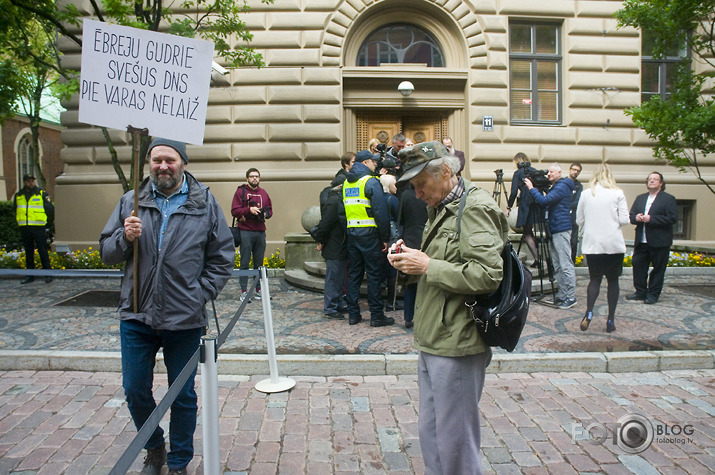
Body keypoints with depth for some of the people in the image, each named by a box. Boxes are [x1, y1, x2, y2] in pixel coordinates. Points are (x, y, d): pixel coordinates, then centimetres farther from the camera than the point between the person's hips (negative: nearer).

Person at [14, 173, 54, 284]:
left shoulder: (42, 194, 0)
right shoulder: (18, 196, 11)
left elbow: (50, 209, 2)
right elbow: (15, 209, 23)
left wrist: (44, 219, 2)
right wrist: (20, 220, 16)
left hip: (39, 227, -4)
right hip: (24, 228, 4)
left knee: (43, 251, -4)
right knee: (28, 252, 9)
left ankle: (48, 274, 1)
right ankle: (30, 275, 15)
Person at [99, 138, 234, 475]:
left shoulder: (205, 204, -1)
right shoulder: (130, 202, 4)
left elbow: (222, 259, 2)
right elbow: (106, 253, 9)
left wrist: (200, 295, -8)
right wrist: (125, 238, -12)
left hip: (185, 320, -2)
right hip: (136, 317, 2)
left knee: (183, 396, 11)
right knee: (135, 391, 12)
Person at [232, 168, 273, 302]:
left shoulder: (263, 193, 16)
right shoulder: (240, 192, 1)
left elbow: (270, 210, 21)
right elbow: (234, 211, -6)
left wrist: (265, 214, -1)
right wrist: (249, 209, -19)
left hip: (260, 232, 4)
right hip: (246, 232, -4)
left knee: (259, 263, 7)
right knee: (245, 263, -2)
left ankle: (258, 290, 14)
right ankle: (244, 291, 3)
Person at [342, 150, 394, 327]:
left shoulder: (346, 183, 15)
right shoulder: (371, 181, -9)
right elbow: (381, 211, -14)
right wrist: (385, 237, -11)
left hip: (351, 233, 7)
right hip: (369, 233, -7)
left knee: (354, 273, 11)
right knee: (374, 274, 0)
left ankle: (353, 314, 15)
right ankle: (377, 316, 4)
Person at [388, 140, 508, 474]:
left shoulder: (474, 208, -14)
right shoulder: (441, 209, 16)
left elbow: (488, 275, -24)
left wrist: (427, 266, -20)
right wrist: (410, 259, 4)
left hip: (456, 346, -9)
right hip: (432, 342, 10)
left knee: (455, 444, 5)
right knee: (430, 434, 20)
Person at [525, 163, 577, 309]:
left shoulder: (562, 187, -12)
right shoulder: (555, 187, 20)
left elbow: (543, 201, -21)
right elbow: (546, 202, 21)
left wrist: (531, 188, -13)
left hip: (562, 230, -11)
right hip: (554, 230, 11)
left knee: (565, 265, -7)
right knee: (557, 265, 12)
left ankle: (570, 297, -3)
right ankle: (561, 295, 19)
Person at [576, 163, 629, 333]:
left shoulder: (586, 194, 1)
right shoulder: (617, 193, -4)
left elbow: (579, 220, 5)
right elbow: (624, 220, -7)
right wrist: (613, 222, 13)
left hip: (592, 244, 1)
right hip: (614, 244, -1)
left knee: (595, 279, 10)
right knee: (613, 280, 9)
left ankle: (589, 312, -11)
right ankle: (611, 320, 11)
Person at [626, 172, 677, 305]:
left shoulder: (668, 199, -2)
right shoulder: (640, 198, 16)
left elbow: (672, 218, -13)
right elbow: (631, 215, 14)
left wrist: (651, 219, -18)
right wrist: (636, 218, -9)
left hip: (659, 242, -5)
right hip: (641, 241, 5)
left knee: (658, 268, 3)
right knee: (638, 265, 6)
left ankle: (653, 294, 13)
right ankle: (640, 292, 18)